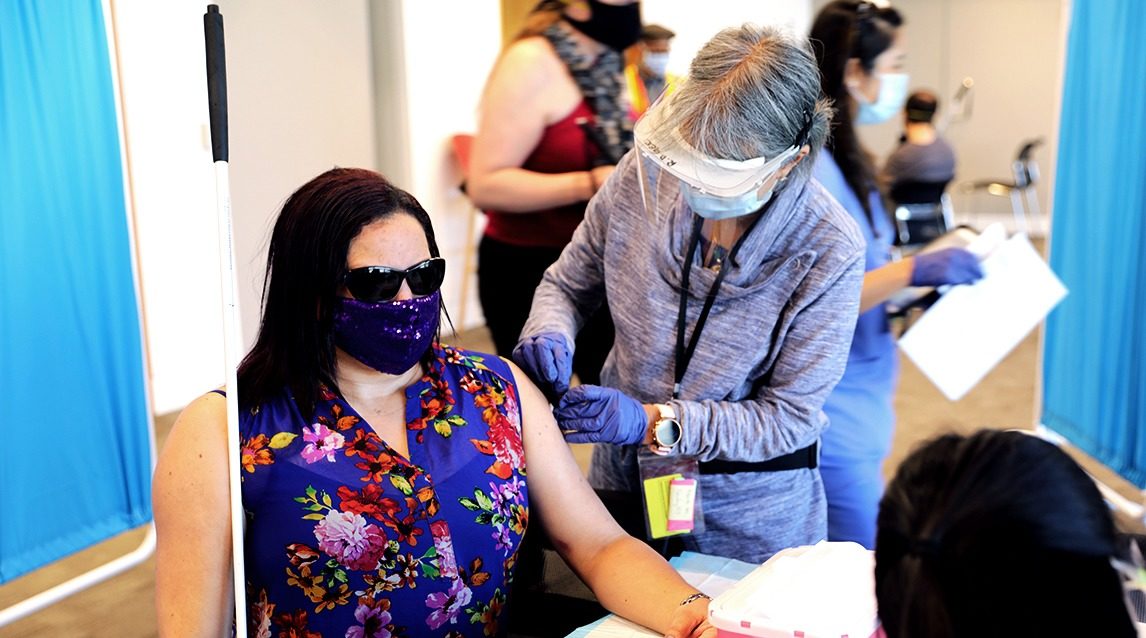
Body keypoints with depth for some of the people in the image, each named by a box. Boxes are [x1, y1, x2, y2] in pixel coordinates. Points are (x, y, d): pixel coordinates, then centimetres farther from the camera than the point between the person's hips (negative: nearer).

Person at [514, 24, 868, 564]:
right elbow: (567, 283, 0)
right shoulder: (646, 171, -16)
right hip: (622, 479, 3)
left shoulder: (828, 251, -24)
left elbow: (789, 417, -17)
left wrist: (655, 422, -28)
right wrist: (550, 333, -23)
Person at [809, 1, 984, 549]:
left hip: (860, 408, 10)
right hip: (835, 421, -10)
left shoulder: (844, 159, 11)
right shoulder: (809, 168, -19)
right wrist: (912, 270, -26)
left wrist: (928, 278, 8)